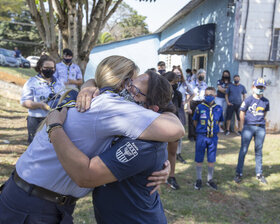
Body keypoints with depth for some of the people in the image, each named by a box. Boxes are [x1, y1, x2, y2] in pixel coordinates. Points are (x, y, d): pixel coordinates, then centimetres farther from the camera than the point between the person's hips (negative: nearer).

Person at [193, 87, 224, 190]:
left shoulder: (219, 108, -2)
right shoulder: (200, 107, -7)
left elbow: (219, 122, 11)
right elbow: (195, 121, 4)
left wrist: (214, 130, 5)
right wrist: (201, 130, 6)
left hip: (213, 137, 2)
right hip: (201, 136, -2)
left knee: (211, 160, 12)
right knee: (199, 159, 8)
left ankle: (210, 179, 29)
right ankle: (199, 180, 24)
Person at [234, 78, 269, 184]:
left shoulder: (266, 101, 4)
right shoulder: (248, 100, -6)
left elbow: (264, 114, 15)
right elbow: (242, 113, -1)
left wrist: (261, 122, 7)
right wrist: (243, 128, 0)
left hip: (261, 128, 3)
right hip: (248, 127, -3)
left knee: (259, 151, 12)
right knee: (243, 150, 0)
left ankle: (259, 174, 23)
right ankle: (239, 173, 7)